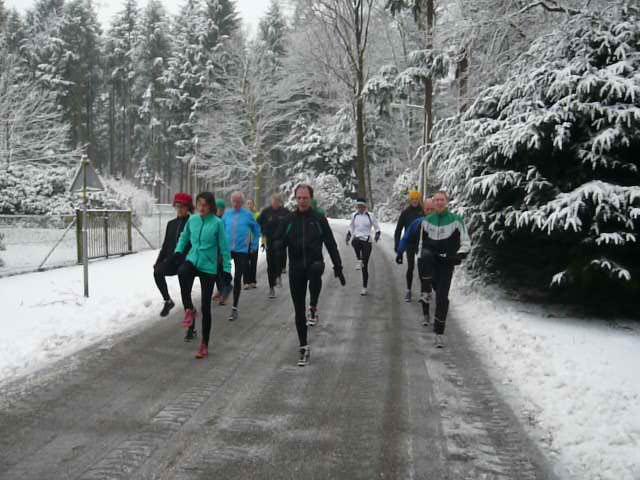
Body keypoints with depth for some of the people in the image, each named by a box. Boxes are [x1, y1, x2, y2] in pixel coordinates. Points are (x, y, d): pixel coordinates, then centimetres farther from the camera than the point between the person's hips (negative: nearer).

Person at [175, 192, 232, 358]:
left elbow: (224, 247, -4)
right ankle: (189, 310, -18)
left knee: (205, 307, 2)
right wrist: (178, 251, 6)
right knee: (182, 272, -37)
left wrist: (226, 269, -5)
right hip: (192, 260, 2)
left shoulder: (217, 223, -8)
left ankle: (204, 345, 16)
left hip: (209, 267, -2)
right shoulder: (192, 220, 3)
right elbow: (184, 237, 20)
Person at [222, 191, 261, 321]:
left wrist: (254, 244, 6)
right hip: (227, 249, 2)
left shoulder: (248, 215, -2)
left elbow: (256, 229, 9)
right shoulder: (227, 214, 4)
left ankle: (234, 308, 13)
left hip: (242, 250, -2)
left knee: (237, 279, 3)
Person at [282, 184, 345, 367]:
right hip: (295, 267, 2)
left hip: (314, 262, -2)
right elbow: (281, 242, 7)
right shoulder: (289, 220, 5)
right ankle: (304, 348, 15)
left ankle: (313, 308, -20)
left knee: (316, 270, -40)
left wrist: (338, 267, 1)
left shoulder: (319, 219, 3)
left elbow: (331, 244, 5)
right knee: (299, 309, 4)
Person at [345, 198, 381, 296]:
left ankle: (364, 288, 6)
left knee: (365, 266, -3)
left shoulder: (370, 215, 2)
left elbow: (377, 227, 10)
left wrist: (377, 234, -10)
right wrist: (348, 235, 7)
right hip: (356, 239, 2)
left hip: (367, 241, -2)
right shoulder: (354, 215, 9)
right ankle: (359, 260, -23)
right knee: (355, 242, -40)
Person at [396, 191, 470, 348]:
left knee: (442, 298, -5)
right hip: (430, 259, 2)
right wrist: (421, 259, 7)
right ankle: (427, 291, -24)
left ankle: (439, 333, 6)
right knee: (426, 254, -36)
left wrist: (459, 255, -17)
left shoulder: (456, 221, -2)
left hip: (446, 264, -1)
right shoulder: (426, 221, 8)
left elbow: (465, 243, 0)